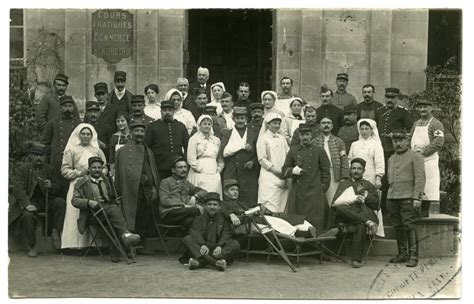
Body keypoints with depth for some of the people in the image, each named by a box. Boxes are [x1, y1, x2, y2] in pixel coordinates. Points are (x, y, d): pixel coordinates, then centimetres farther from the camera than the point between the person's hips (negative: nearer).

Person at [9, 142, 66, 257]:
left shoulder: (50, 169, 12)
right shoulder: (22, 169, 3)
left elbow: (58, 189, 10)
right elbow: (18, 188, -8)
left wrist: (51, 186, -16)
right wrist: (27, 204, -24)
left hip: (46, 200, 3)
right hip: (30, 201, -3)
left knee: (61, 202, -26)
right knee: (28, 216, -32)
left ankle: (55, 232, -17)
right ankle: (32, 246, -16)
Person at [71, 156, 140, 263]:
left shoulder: (106, 180, 25)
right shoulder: (82, 182, 9)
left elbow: (113, 197, 32)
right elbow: (75, 200, -1)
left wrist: (116, 201, 7)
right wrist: (89, 202, -20)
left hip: (109, 208, 4)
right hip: (93, 213, -4)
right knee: (113, 209, -34)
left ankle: (114, 254, -32)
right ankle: (125, 234, -49)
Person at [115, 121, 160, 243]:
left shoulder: (148, 152, 21)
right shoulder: (122, 151, 4)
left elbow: (154, 172, 21)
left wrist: (154, 188, 7)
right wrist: (119, 194, -7)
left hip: (149, 194, 5)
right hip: (132, 195, -5)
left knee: (147, 224, 4)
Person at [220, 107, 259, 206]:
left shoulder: (253, 135, 14)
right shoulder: (226, 134, 12)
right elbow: (224, 152, -3)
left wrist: (253, 162, -6)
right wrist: (242, 146, -7)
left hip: (248, 176, 1)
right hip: (231, 175, 0)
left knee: (249, 204, -5)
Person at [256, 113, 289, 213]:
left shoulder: (282, 138, 18)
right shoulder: (263, 138, 0)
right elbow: (262, 159, -6)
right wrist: (277, 171, -11)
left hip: (283, 178, 6)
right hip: (269, 176, -6)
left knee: (282, 207, 2)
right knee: (270, 208, -11)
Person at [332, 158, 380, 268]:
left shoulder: (368, 185, 25)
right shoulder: (343, 184, 27)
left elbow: (377, 204, 13)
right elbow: (335, 203, 10)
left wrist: (365, 196, -1)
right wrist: (353, 199, -1)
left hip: (362, 213, -1)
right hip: (347, 216, 1)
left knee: (361, 226, -36)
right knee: (340, 209, -35)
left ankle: (357, 259, -32)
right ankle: (368, 222, -36)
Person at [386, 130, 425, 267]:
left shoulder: (415, 156, 0)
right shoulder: (391, 159, 19)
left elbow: (420, 178, -8)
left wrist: (417, 198, -16)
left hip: (408, 198, -6)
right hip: (392, 198, 6)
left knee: (409, 226, -10)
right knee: (398, 227, 8)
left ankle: (413, 256, -7)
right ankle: (403, 254, 17)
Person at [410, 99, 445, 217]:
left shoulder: (436, 123, -2)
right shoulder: (416, 124, 20)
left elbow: (439, 142, -11)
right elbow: (410, 138, 25)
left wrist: (424, 151, -17)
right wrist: (411, 151, 6)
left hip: (429, 158, -6)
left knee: (427, 185, -7)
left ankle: (425, 211, -3)